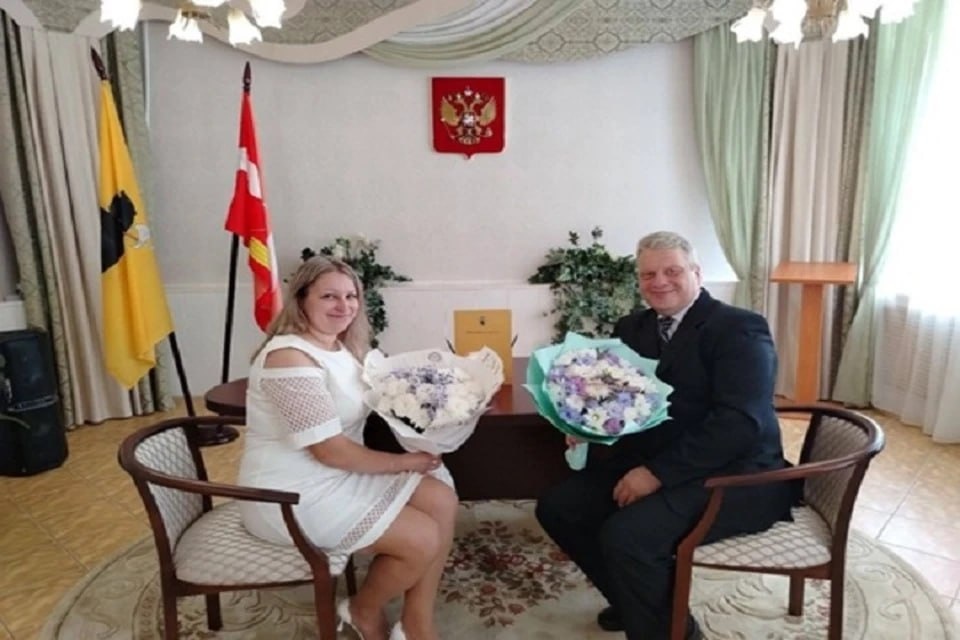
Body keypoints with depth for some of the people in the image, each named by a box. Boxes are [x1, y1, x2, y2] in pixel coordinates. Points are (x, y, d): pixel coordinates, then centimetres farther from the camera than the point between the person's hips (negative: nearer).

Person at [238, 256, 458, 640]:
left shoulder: (343, 346, 7)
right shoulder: (290, 358, -23)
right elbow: (330, 450, -25)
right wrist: (403, 462, -15)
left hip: (341, 473, 10)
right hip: (293, 495, -9)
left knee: (442, 501, -1)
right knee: (422, 539, -14)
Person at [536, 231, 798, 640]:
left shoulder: (739, 329, -11)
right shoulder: (632, 328, 11)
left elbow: (740, 422, -22)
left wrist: (658, 472, -25)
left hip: (735, 476, -7)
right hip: (649, 465, 8)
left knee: (625, 535, -28)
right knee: (557, 507, -1)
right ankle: (637, 599, 18)